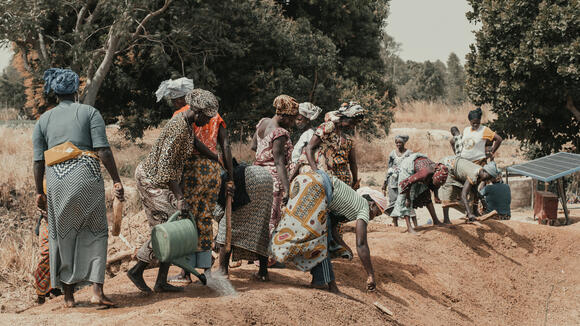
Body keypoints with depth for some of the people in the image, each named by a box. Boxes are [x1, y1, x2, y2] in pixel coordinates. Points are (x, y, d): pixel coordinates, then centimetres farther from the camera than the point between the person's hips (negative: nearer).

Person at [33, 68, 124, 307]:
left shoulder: (44, 120, 13)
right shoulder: (89, 112, 5)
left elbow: (38, 160, 8)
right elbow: (103, 150, -6)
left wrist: (39, 192, 14)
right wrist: (116, 180, -5)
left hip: (56, 180, 2)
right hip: (86, 175, -2)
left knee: (62, 236, 12)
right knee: (95, 233, 8)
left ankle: (68, 295, 16)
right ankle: (97, 290, -4)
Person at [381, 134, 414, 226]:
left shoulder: (409, 153, 2)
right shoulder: (392, 153, 12)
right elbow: (388, 169, 16)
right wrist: (384, 186, 14)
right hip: (393, 182, 4)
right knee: (393, 203, 2)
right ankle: (395, 224, 9)